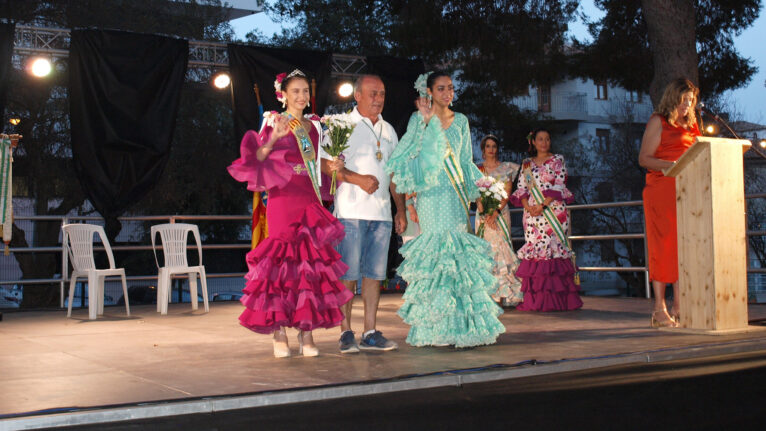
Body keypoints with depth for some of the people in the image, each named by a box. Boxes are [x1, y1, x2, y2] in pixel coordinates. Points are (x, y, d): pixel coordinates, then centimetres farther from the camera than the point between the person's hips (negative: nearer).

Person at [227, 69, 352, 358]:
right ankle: (279, 336, -2)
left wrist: (332, 166, 6)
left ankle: (307, 335, 3)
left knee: (310, 264, -1)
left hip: (310, 201, 4)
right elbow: (258, 159, -6)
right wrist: (273, 138, -19)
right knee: (282, 259, -7)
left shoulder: (314, 126, 17)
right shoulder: (274, 122, 3)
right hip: (283, 199, -4)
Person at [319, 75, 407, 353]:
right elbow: (326, 163, -8)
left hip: (381, 212, 5)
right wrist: (357, 179, -19)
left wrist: (401, 209, 15)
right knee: (348, 273, -5)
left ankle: (370, 333, 11)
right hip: (351, 210, -5)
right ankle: (346, 333, 2)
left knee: (375, 273, 5)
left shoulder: (388, 130, 19)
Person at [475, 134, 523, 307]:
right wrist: (485, 213, -12)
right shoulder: (478, 169, 10)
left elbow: (507, 193, -1)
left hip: (501, 212, -1)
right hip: (483, 213, 1)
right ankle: (489, 294, 0)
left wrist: (496, 212, -13)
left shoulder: (506, 168, 6)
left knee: (501, 247, -8)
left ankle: (504, 294, -6)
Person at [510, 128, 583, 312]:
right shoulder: (526, 164, 17)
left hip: (553, 211, -3)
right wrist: (528, 206, -7)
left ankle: (556, 299, -8)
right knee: (533, 247, -3)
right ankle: (535, 301, -1)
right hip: (532, 213, 3)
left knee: (553, 247, -10)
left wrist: (543, 205, -14)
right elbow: (520, 189, 11)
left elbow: (559, 187, -3)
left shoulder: (557, 160, 7)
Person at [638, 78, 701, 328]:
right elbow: (644, 158, -4)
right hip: (661, 188, -6)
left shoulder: (691, 125, 23)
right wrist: (670, 165, -19)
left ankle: (678, 307, 4)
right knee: (664, 247, -8)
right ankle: (660, 310, -7)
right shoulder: (658, 121, 4)